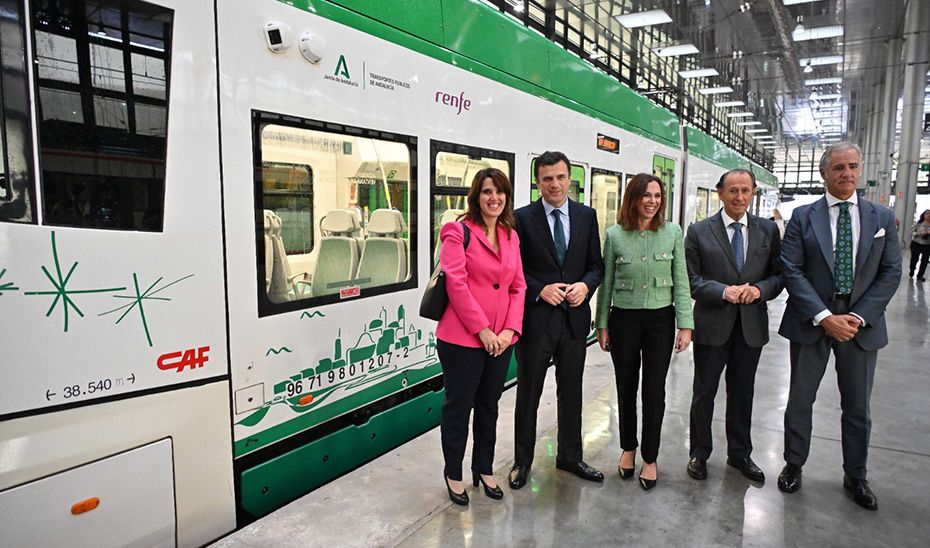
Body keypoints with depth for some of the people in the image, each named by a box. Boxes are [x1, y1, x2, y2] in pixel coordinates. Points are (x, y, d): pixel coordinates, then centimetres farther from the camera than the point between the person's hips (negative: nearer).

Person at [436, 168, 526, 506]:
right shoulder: (458, 232, -8)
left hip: (501, 339, 6)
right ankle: (454, 474, 28)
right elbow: (456, 284, -15)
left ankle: (484, 469, 36)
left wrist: (510, 329, -4)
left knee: (489, 405, 18)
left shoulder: (511, 236, 10)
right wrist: (482, 330, -15)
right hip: (462, 338, -5)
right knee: (458, 405, 9)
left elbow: (518, 286, 8)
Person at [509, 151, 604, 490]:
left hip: (574, 316, 3)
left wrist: (585, 285, -11)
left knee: (571, 392, 16)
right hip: (536, 318, -3)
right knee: (528, 393, 10)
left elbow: (596, 264, 9)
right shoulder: (523, 218, -4)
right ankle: (522, 461, 26)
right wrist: (540, 290, -17)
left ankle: (570, 457, 35)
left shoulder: (586, 216, 6)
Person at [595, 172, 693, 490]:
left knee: (655, 390, 6)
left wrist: (685, 325, -4)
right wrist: (602, 325, 2)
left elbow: (681, 282, 0)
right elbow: (606, 283, 2)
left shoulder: (673, 233, -1)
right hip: (623, 320, 0)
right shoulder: (615, 235, -3)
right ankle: (628, 448, 34)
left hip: (660, 320, 0)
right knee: (626, 388, 12)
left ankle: (650, 458, 23)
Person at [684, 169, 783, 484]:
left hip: (751, 326, 3)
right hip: (712, 325, -2)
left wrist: (760, 289, -16)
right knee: (704, 392, 10)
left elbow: (779, 274, 5)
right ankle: (699, 454, 26)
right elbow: (691, 278, -7)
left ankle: (740, 454, 33)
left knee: (742, 393, 16)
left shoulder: (768, 230, 4)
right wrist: (724, 291, -21)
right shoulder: (699, 232, -4)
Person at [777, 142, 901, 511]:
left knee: (857, 407, 14)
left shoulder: (882, 218, 5)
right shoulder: (803, 217, -2)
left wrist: (858, 317, -11)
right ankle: (793, 466, 28)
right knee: (800, 400, 10)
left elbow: (890, 273, 1)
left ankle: (855, 476, 32)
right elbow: (791, 270, -8)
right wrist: (824, 317, -16)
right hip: (811, 323, -2)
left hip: (861, 324, 2)